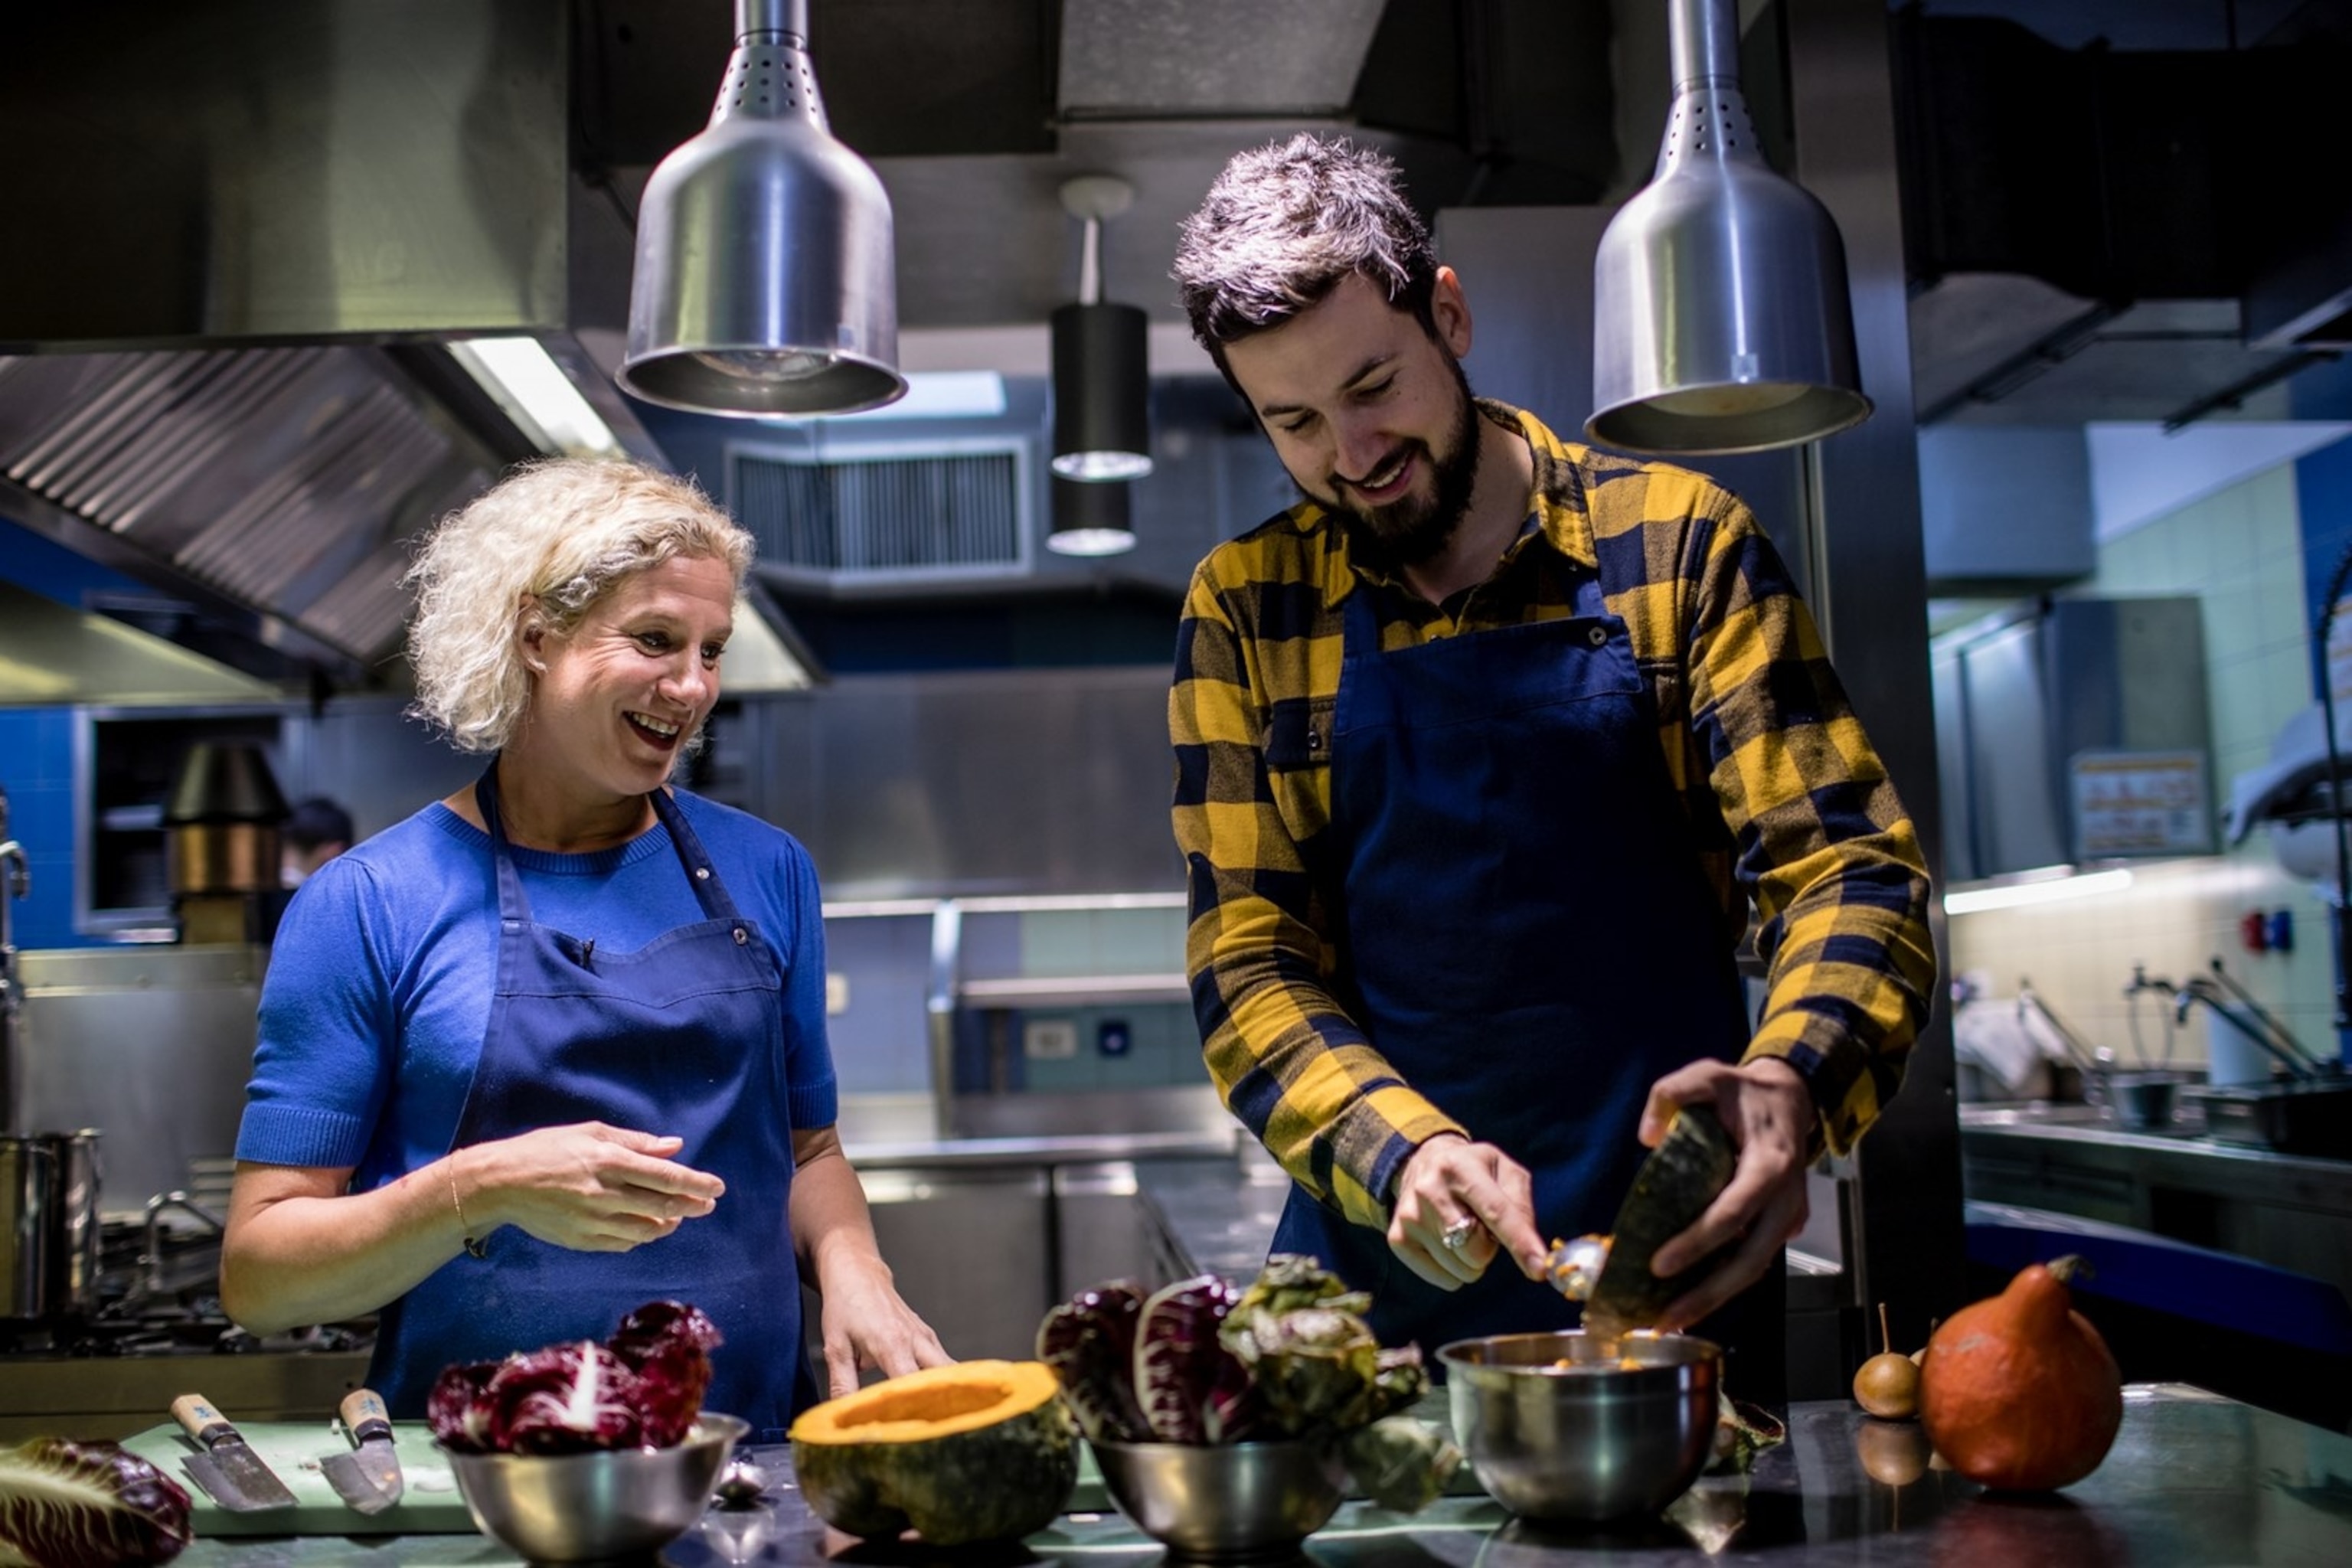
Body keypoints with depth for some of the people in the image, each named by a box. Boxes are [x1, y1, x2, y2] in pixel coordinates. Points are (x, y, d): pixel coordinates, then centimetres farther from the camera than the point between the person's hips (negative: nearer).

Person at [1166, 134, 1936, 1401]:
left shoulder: (1677, 544, -1)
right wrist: (1402, 1150, -19)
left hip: (1667, 1267, 0)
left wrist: (1791, 1082, -25)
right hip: (1382, 1277, 1)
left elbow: (1847, 866, -4)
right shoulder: (1242, 612, 3)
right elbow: (1244, 961, 0)